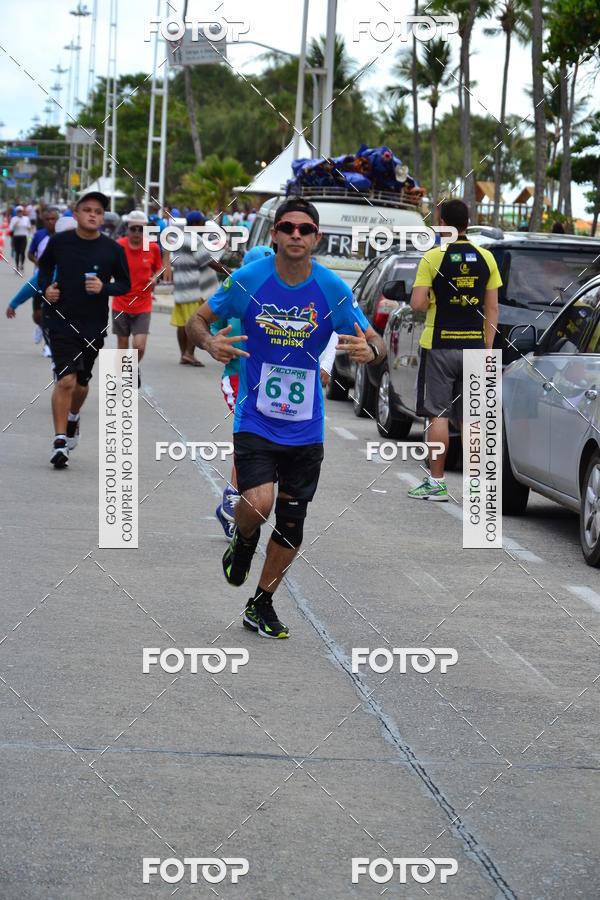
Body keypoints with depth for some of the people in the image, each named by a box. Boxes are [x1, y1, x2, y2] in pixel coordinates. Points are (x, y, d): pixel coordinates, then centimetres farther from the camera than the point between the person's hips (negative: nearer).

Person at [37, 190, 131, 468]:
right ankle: (59, 442, -8)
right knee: (65, 380, -15)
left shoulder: (113, 250, -5)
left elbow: (125, 284, 5)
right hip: (61, 321, -2)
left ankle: (72, 418, 48)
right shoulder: (59, 242, -5)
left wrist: (104, 288, -15)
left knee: (81, 383, 15)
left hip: (94, 327, 2)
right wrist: (46, 287, -5)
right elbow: (45, 266, 14)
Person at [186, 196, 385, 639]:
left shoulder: (333, 290, -6)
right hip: (255, 421, -2)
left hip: (305, 429, 2)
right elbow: (197, 320, 2)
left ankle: (261, 605, 29)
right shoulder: (247, 281, -9)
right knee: (258, 504, -23)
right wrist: (210, 343, -21)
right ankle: (243, 540, 14)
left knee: (291, 526, 8)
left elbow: (377, 343, 0)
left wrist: (369, 350, -25)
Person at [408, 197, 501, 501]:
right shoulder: (486, 258, 4)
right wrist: (487, 349, 10)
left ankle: (436, 483, 2)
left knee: (438, 415, 1)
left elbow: (417, 303, -14)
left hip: (439, 345, -3)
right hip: (473, 345, 4)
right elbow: (492, 309, 6)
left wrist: (432, 301, 8)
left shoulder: (433, 257, -8)